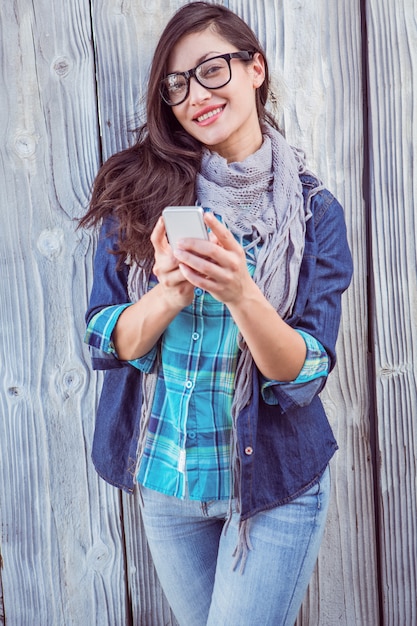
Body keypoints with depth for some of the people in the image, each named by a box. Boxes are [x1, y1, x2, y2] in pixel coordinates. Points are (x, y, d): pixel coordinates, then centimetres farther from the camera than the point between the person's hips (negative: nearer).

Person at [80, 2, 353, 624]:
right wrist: (169, 295, -28)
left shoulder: (313, 210, -8)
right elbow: (106, 342, -9)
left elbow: (304, 375, -15)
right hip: (163, 479, 3)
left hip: (274, 484, -2)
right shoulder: (141, 191, -5)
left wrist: (241, 294, -32)